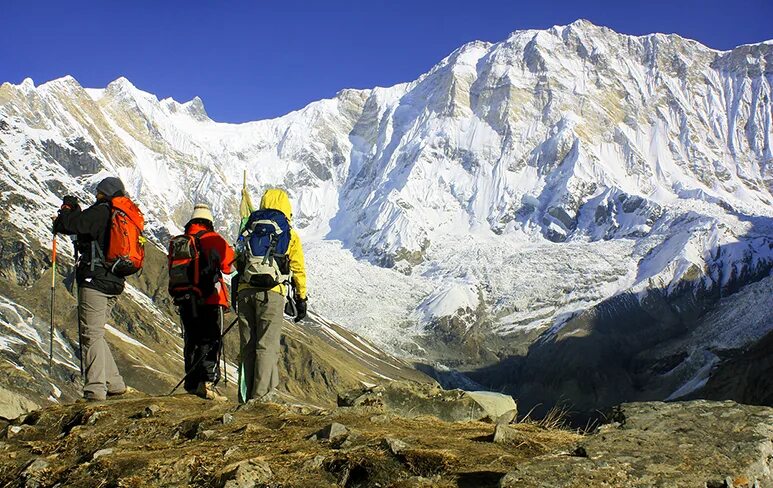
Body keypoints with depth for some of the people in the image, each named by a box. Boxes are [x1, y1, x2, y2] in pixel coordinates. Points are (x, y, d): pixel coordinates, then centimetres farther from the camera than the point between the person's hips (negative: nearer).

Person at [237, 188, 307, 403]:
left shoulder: (249, 229, 18)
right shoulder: (289, 234, 9)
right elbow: (298, 270, 9)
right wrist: (301, 299, 16)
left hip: (244, 291, 4)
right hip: (271, 292, -4)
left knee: (247, 346, 9)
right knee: (267, 345, -2)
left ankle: (246, 395, 12)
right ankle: (262, 395, -7)